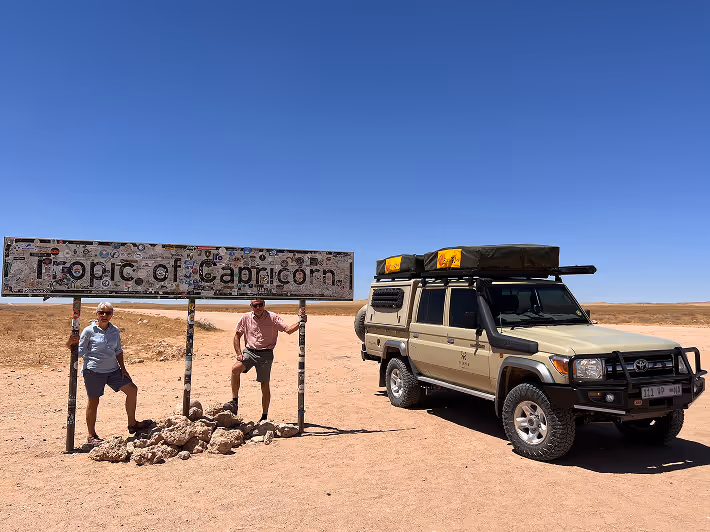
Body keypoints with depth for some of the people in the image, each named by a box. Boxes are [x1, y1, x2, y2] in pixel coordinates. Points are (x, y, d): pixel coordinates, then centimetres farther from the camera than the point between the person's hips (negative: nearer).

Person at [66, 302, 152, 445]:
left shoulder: (115, 331, 8)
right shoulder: (89, 331, -6)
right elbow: (80, 352, -3)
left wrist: (123, 368, 9)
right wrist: (70, 344, -21)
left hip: (113, 369, 5)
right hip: (93, 371, -5)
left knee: (132, 389, 4)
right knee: (93, 401, 4)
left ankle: (132, 424, 18)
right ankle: (91, 435, 21)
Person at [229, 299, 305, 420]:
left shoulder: (272, 318, -4)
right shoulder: (246, 318, 3)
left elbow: (288, 329, -13)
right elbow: (237, 336, 10)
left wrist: (300, 323, -32)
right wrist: (239, 354, -2)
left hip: (266, 354, -2)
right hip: (249, 351, 2)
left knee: (265, 384, 2)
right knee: (235, 369, -23)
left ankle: (264, 416, 15)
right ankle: (234, 402, -11)